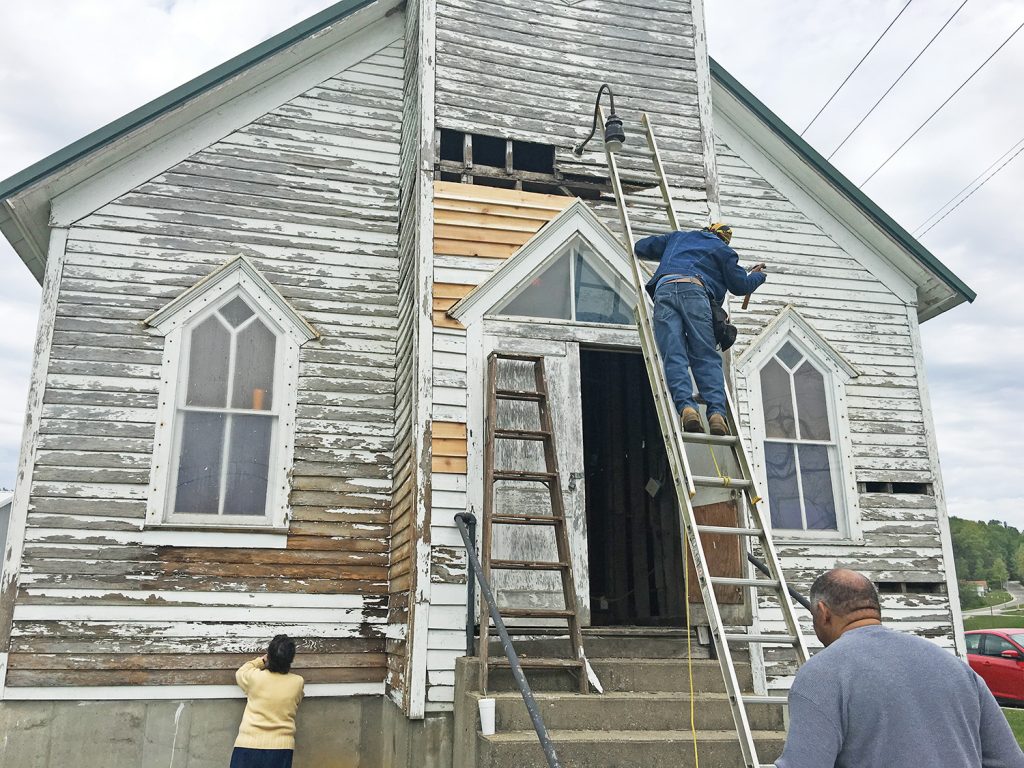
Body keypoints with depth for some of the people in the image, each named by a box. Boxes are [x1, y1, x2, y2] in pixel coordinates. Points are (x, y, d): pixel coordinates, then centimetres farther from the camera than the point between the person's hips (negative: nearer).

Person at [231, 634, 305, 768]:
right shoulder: (298, 682, -3)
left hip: (249, 745, -1)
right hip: (281, 748, 1)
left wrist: (261, 661, 25)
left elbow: (240, 673, 18)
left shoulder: (255, 677, -7)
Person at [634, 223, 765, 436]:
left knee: (674, 356, -10)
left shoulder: (677, 237, 36)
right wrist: (758, 276, 44)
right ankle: (716, 412, -23)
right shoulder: (722, 250, 27)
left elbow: (641, 247, 38)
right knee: (706, 356, -5)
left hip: (663, 289, 2)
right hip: (695, 290, -2)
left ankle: (686, 406, -31)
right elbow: (740, 286, 23)